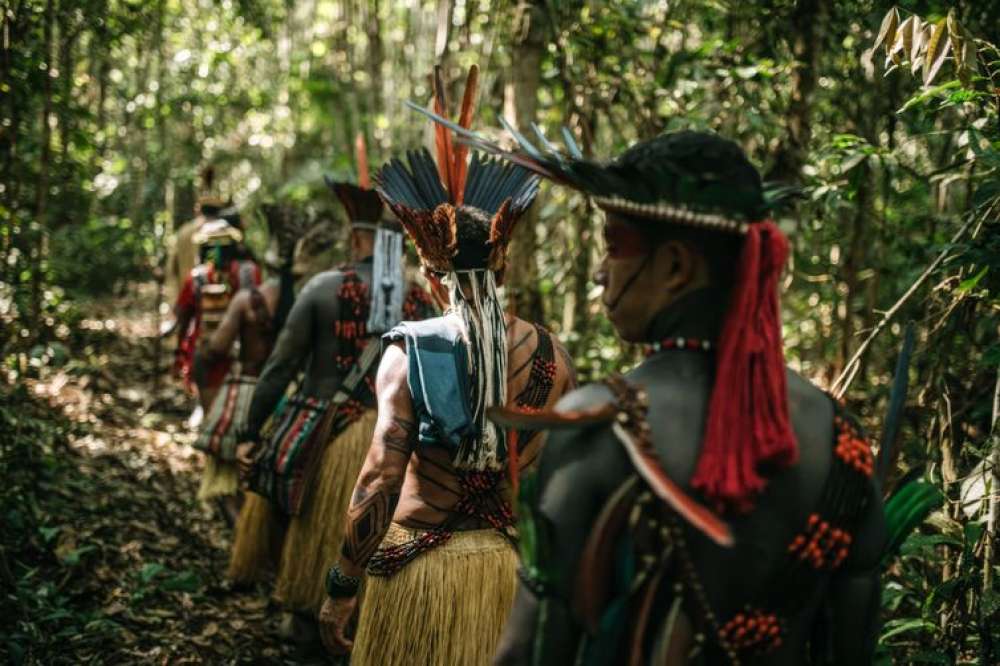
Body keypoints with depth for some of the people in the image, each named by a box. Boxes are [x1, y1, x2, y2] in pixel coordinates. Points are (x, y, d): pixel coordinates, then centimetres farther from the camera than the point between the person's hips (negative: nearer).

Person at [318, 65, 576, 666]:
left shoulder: (408, 351, -12)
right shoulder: (552, 354, -2)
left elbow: (381, 480, -17)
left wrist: (343, 585, -8)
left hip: (421, 566, -3)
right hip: (516, 564, 3)